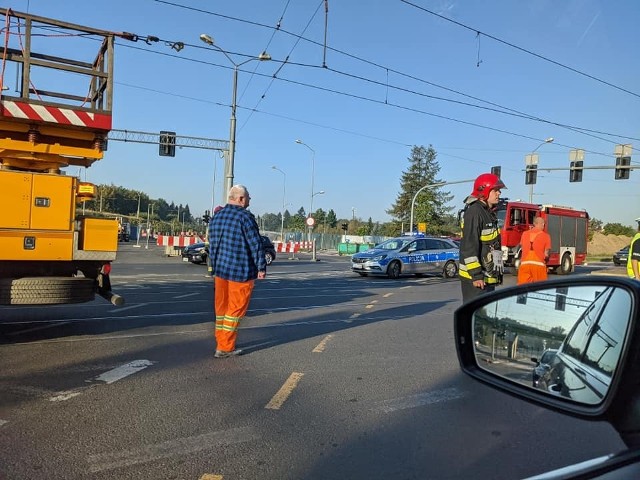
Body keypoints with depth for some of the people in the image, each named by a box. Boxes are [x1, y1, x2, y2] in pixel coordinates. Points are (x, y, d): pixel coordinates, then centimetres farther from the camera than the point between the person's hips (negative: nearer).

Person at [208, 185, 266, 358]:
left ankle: (221, 344, 23)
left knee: (222, 308, 15)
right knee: (236, 309, 3)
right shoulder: (245, 217, -14)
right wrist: (261, 267, -7)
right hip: (241, 272, -7)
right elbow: (256, 244, -15)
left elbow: (212, 244, 15)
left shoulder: (216, 217, 10)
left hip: (220, 270, 7)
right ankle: (225, 348, 8)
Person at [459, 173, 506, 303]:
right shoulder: (474, 212, -15)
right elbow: (469, 246, -22)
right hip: (475, 277, -10)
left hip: (488, 277, 10)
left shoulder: (488, 213, 17)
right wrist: (476, 275, -25)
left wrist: (497, 273, 22)